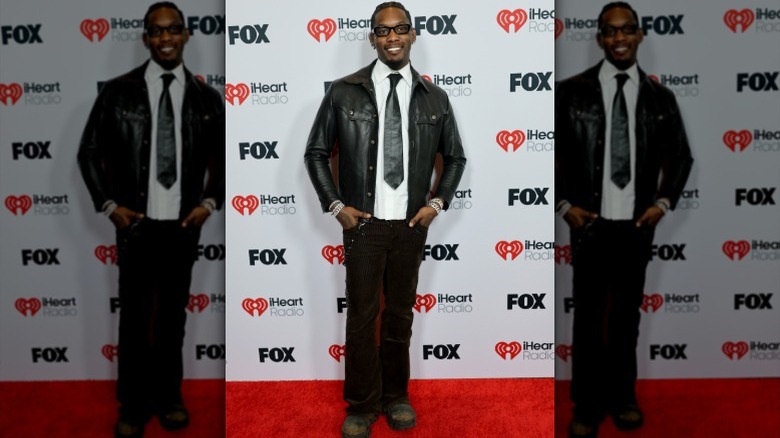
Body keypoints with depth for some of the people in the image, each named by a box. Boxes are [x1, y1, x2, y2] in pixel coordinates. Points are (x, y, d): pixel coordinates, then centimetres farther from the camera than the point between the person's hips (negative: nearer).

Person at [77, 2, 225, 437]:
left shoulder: (207, 98, 3)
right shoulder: (118, 91, -2)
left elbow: (223, 157, 12)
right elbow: (91, 152, 5)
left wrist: (210, 202, 0)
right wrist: (109, 205, -4)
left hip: (183, 226, 1)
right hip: (135, 224, -1)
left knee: (173, 316, 12)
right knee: (134, 318, 6)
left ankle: (169, 396, 28)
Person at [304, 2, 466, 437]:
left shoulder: (434, 97, 3)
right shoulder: (344, 92, -2)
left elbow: (455, 157, 13)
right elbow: (317, 152, 4)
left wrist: (437, 202, 0)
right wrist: (336, 205, -4)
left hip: (412, 224, 2)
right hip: (363, 222, -1)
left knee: (401, 314, 12)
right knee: (362, 315, 4)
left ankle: (396, 397, 28)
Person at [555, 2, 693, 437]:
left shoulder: (660, 97, 4)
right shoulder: (571, 91, -3)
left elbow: (681, 156, 14)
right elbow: (551, 151, 3)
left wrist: (663, 202, 1)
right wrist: (564, 204, -6)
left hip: (638, 224, 2)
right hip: (590, 223, -2)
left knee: (627, 315, 12)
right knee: (589, 317, 4)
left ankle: (623, 396, 28)